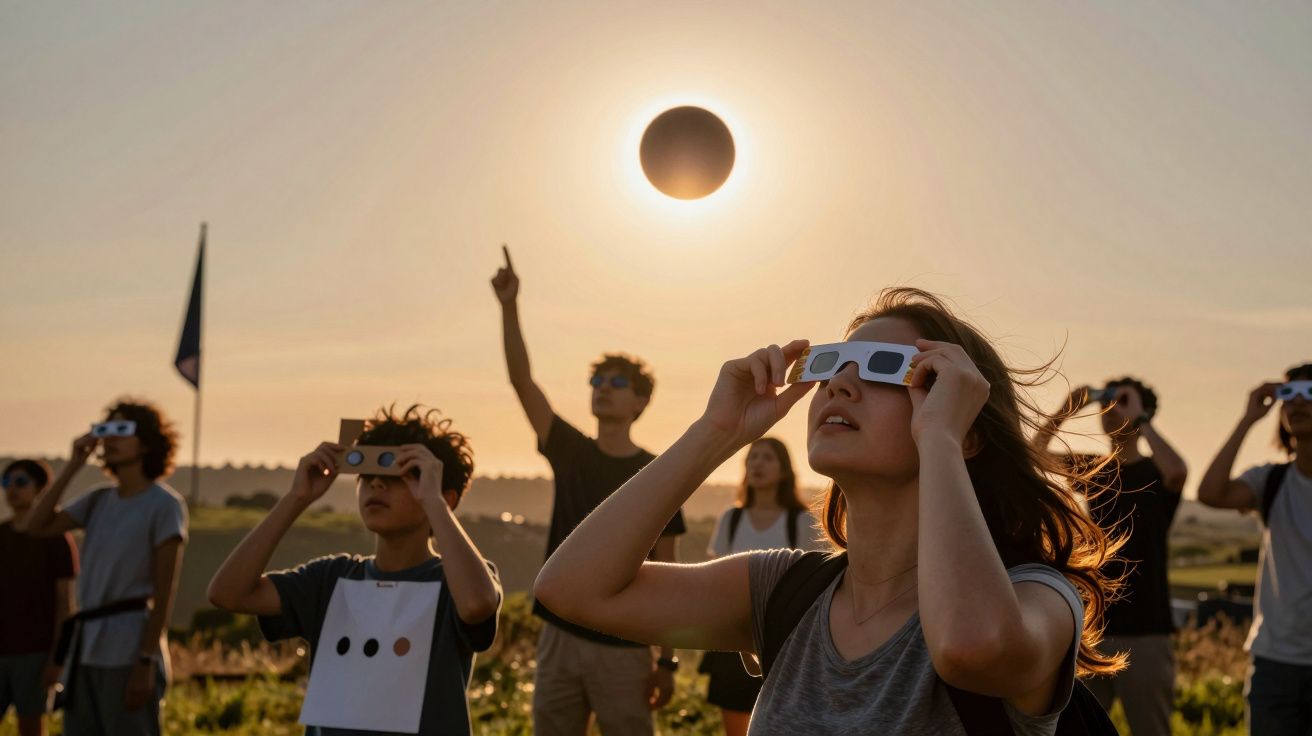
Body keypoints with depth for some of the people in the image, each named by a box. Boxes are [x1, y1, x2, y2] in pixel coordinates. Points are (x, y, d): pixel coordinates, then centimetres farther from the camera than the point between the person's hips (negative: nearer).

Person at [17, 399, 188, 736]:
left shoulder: (164, 504, -7)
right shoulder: (99, 500, 12)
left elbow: (165, 591, -11)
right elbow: (35, 527, 4)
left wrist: (146, 661, -17)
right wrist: (72, 466, 1)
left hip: (129, 654, -7)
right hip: (86, 651, 7)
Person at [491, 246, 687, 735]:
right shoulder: (569, 452, 6)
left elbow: (665, 574, -1)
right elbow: (521, 380, -5)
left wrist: (667, 661, -4)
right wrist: (509, 307, -18)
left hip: (623, 648, -3)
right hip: (559, 638, 3)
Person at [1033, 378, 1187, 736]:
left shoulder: (1155, 471, -1)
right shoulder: (1092, 469, 12)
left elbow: (1177, 471, -25)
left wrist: (1139, 417, -17)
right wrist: (1066, 410, -13)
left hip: (1144, 631, -4)